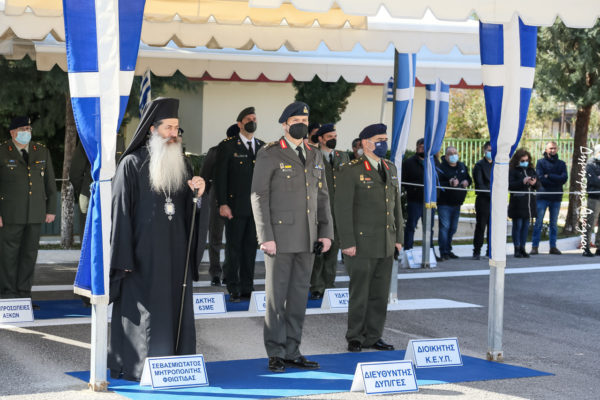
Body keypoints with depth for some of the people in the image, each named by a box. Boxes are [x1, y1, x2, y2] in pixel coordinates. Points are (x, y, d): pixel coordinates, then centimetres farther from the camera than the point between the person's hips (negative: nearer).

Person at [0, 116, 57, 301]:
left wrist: (51, 209, 5)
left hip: (35, 213, 4)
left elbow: (50, 183, 10)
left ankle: (24, 295, 12)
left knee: (30, 254, 5)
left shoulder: (42, 151, 7)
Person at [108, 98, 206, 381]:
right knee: (145, 309, -4)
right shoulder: (132, 164, -5)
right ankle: (140, 367, 4)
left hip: (175, 252, 6)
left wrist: (199, 193, -8)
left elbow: (188, 210, 15)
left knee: (176, 309, 5)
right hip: (144, 254, -5)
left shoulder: (180, 163, 12)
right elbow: (120, 211, -8)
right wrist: (124, 259, -13)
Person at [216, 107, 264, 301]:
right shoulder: (228, 146, -1)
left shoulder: (262, 147, 13)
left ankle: (247, 287, 15)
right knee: (234, 248, 0)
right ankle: (233, 289, 6)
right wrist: (222, 204, -13)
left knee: (251, 247, 8)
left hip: (256, 207, 4)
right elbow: (220, 176, -5)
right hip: (235, 205, -4)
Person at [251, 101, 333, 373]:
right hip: (280, 236, -6)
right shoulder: (269, 155, -4)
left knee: (299, 295, 7)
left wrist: (326, 232, 6)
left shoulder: (314, 156, 14)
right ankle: (276, 354, 5)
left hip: (307, 238, 6)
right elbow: (259, 197, -8)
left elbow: (321, 196, 16)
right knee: (276, 296, -1)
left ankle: (292, 352, 14)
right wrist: (266, 237, -15)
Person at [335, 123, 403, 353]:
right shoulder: (350, 171, -8)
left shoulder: (390, 169, 13)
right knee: (359, 293, -1)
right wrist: (347, 243, -16)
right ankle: (355, 338, 10)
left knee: (380, 294, 8)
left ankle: (373, 337, 17)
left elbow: (396, 205, 16)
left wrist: (398, 237, 11)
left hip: (386, 247, 6)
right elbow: (342, 209, -12)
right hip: (361, 244, -6)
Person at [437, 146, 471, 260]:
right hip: (444, 203, -7)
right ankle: (444, 252, -7)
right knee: (444, 227, -10)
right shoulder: (441, 168, -11)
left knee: (453, 228, 13)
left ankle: (448, 250, 23)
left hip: (457, 203, 7)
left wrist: (467, 182, -1)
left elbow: (469, 178, 22)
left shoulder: (462, 167, 12)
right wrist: (449, 184, -32)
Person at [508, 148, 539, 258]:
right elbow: (510, 185, -14)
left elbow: (538, 184, 13)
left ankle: (522, 248, 14)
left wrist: (534, 183, -10)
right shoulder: (512, 171, -4)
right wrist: (523, 182, -23)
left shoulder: (531, 170, 13)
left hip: (529, 202, 5)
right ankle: (517, 248, 3)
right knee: (517, 225, -2)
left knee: (526, 225, 8)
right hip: (517, 202, -5)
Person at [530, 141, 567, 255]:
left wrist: (549, 176, -11)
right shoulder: (541, 162, 2)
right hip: (542, 196, -3)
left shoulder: (561, 164, 11)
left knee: (554, 224, 8)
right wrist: (556, 181, -10)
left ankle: (553, 247, 13)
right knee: (538, 222, -4)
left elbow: (564, 178, -5)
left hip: (556, 198, 3)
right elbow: (541, 178, -10)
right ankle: (534, 246, -1)